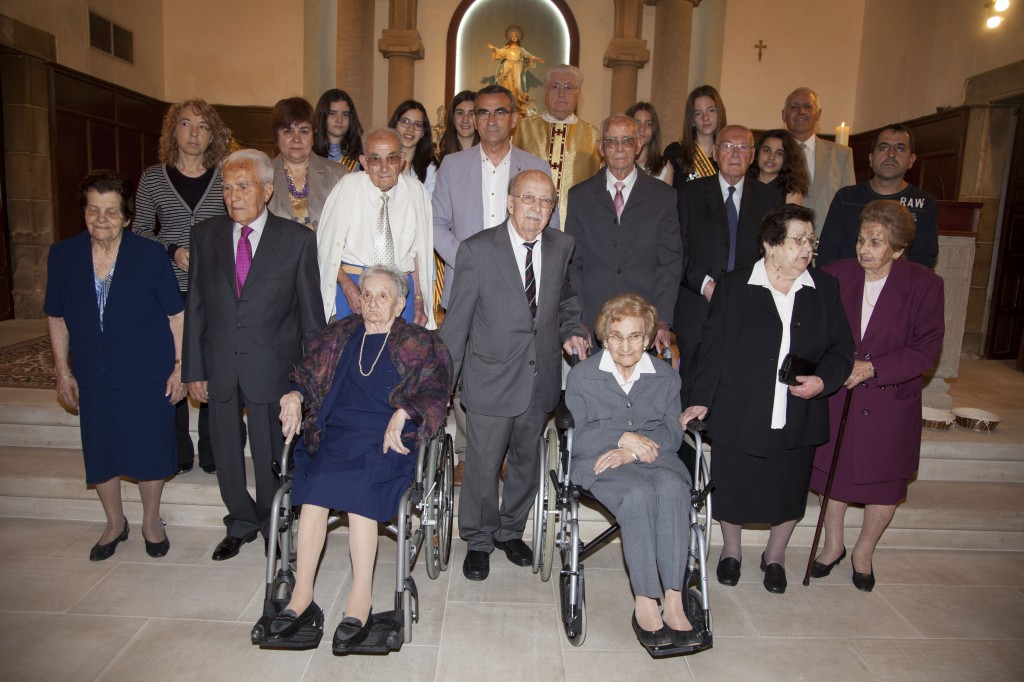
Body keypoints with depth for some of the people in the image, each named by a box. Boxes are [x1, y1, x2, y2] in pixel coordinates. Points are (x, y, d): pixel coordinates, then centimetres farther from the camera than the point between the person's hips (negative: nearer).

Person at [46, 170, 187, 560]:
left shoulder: (150, 255, -9)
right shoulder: (62, 256, -2)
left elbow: (176, 314, -5)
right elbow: (56, 317, 8)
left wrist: (180, 366, -7)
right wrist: (62, 370, 7)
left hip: (148, 375, -2)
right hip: (93, 377, 3)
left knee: (149, 452, 7)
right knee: (100, 455, 13)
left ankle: (151, 521, 31)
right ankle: (114, 523, 37)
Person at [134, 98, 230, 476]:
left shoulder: (226, 177, 5)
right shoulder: (152, 177, 7)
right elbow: (140, 231, 8)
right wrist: (172, 250, -8)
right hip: (169, 289, 1)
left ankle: (212, 452, 16)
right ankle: (177, 453, 18)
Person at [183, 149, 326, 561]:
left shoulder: (297, 239, -4)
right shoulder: (205, 236, 5)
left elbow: (311, 311, -2)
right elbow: (195, 308, 6)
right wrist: (193, 369, 3)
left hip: (273, 367, -3)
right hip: (219, 367, 3)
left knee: (272, 455, 8)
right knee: (225, 452, 16)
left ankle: (274, 526, 32)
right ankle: (242, 523, 38)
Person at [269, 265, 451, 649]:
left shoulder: (418, 344, 11)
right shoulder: (338, 337, 22)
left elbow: (435, 390, -2)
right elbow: (306, 376, 22)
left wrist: (403, 413, -19)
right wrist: (294, 395, 0)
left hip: (385, 439, -3)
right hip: (334, 433, 3)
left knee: (359, 486, -31)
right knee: (316, 481, -27)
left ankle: (359, 602, -27)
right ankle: (301, 598, -23)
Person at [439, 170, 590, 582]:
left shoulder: (562, 247, 1)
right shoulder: (477, 250, -10)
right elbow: (457, 320, -8)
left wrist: (571, 331, -3)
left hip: (541, 378, 4)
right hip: (491, 378, -4)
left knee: (527, 461, 19)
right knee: (483, 466, 7)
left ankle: (510, 531, 42)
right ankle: (478, 541, 31)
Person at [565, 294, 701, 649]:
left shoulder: (666, 376, 14)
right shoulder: (582, 375, 7)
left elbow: (672, 435, 7)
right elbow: (576, 438, 1)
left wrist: (633, 450, -12)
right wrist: (624, 437, -13)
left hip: (653, 457, 3)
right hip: (600, 461, -2)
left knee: (672, 487, -33)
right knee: (638, 494, -35)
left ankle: (672, 600, -32)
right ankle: (645, 603, -26)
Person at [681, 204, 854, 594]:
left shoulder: (825, 290, 2)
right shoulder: (734, 287, -5)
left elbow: (842, 349, 6)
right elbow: (713, 348, -4)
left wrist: (822, 381, -12)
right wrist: (701, 400, -7)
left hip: (798, 420, 3)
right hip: (739, 413, -2)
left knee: (789, 492, 16)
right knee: (732, 488, 12)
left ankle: (775, 556, 43)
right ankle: (730, 551, 40)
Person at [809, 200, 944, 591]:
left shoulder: (924, 285, -10)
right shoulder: (835, 276, -6)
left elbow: (927, 348, -11)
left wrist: (872, 368, -20)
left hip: (891, 402, -1)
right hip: (837, 398, 1)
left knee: (885, 485, 11)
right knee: (833, 472, 13)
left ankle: (863, 554, 35)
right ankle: (833, 544, 36)